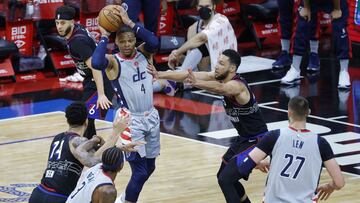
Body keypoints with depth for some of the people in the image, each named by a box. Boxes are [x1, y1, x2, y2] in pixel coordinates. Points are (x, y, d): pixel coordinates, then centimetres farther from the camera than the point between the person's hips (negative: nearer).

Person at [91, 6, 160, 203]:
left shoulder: (143, 54, 3)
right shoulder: (113, 61, -11)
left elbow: (153, 42, -20)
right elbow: (96, 63, -34)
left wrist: (129, 22, -22)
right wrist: (104, 36, -22)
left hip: (151, 117, 6)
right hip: (130, 120, -6)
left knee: (149, 167, 17)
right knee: (140, 171, -10)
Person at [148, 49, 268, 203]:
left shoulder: (236, 85, -28)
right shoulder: (218, 76, -2)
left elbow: (218, 88, -51)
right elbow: (189, 74, -7)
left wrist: (196, 83, -70)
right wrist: (160, 74, -19)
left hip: (256, 140, -10)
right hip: (244, 138, 10)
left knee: (225, 179, -16)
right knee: (223, 175, 20)